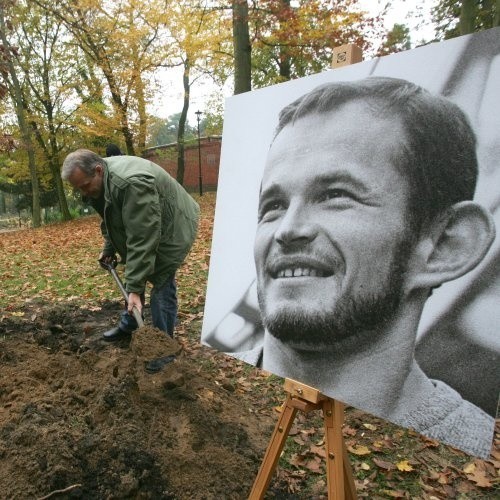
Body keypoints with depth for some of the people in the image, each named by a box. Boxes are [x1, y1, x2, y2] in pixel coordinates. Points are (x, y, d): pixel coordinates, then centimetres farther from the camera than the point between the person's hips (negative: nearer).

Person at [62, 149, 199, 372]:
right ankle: (128, 325, 36)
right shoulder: (100, 179, -8)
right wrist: (108, 248, 12)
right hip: (140, 228, 9)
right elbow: (109, 218, 11)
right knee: (134, 273, 17)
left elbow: (142, 239, -38)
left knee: (161, 284, -9)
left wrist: (135, 288, -36)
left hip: (170, 229, -9)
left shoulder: (131, 183, -38)